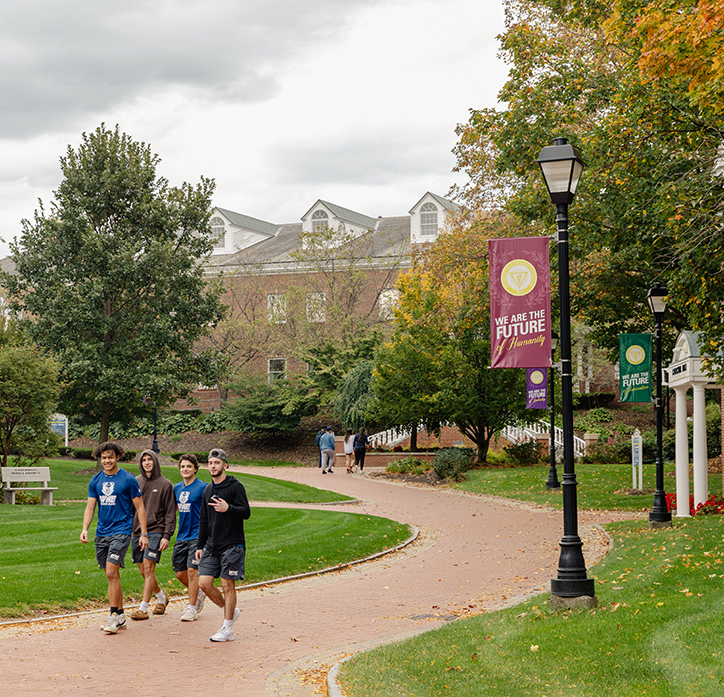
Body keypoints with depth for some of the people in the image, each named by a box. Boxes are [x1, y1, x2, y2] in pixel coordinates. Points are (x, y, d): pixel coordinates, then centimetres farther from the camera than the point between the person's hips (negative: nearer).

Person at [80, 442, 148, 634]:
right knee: (112, 575, 10)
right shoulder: (95, 481, 9)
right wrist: (85, 529, -7)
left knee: (112, 573, -15)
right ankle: (120, 616, 18)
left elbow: (140, 508, 1)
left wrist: (144, 534, -3)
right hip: (101, 533, 5)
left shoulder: (128, 479, -4)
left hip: (121, 531, -5)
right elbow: (90, 507, 9)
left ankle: (114, 615, -8)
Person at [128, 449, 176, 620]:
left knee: (149, 568, -12)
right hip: (136, 531, 5)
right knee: (143, 571, 9)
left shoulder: (165, 484, -1)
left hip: (155, 531, -5)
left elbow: (170, 513, -2)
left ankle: (143, 608, -10)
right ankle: (161, 597, 32)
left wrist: (167, 536, -10)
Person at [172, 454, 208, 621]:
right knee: (180, 573, 8)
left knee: (192, 570, -11)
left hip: (197, 536, -6)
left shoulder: (202, 487, -9)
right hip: (181, 536, 6)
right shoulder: (177, 488, 10)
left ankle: (192, 608, -2)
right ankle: (198, 594, 32)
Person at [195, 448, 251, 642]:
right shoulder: (207, 490, 14)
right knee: (204, 582, -1)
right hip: (211, 546, 6)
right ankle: (230, 611, 20)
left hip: (232, 545, -6)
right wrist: (200, 546, 16)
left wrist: (228, 508, -33)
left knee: (227, 585, -4)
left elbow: (246, 512, -15)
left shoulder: (235, 486, -6)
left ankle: (228, 630, 3)